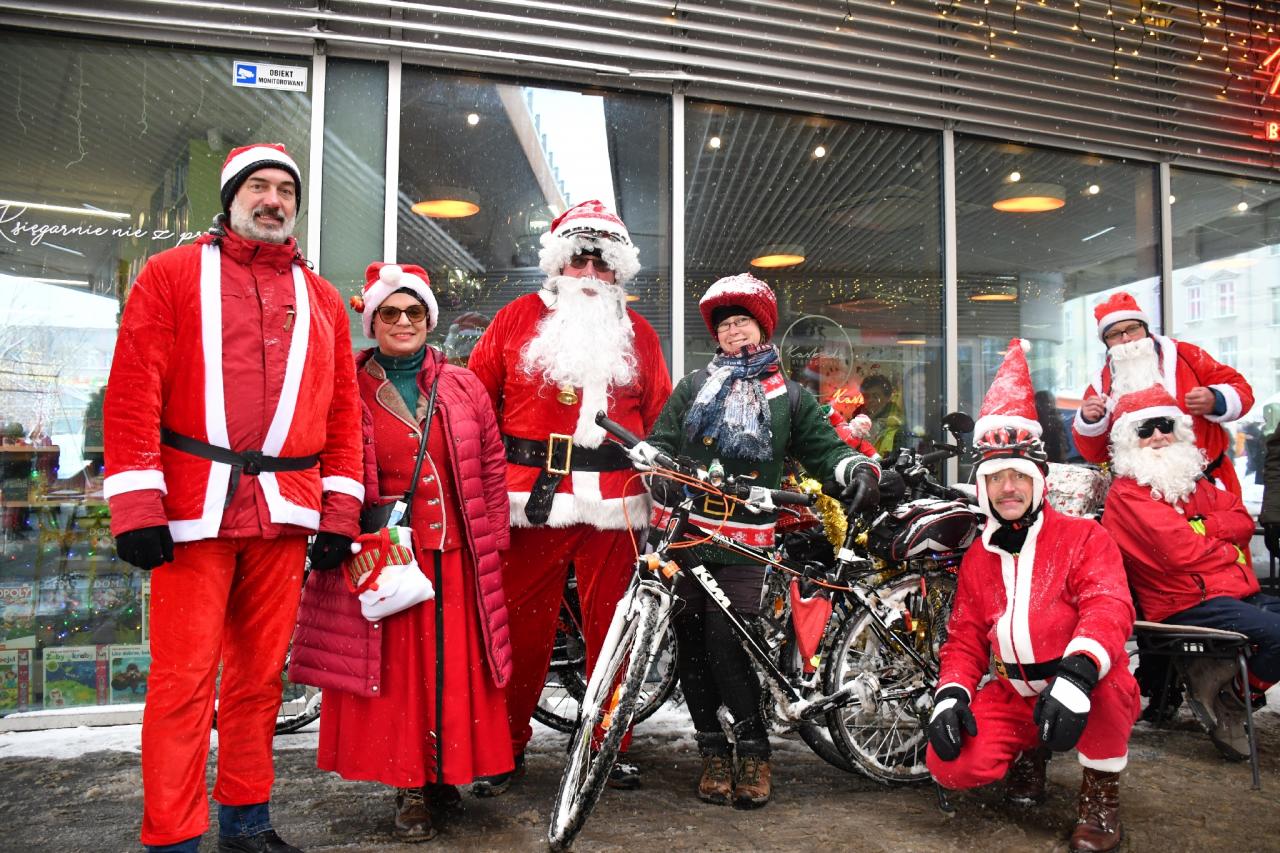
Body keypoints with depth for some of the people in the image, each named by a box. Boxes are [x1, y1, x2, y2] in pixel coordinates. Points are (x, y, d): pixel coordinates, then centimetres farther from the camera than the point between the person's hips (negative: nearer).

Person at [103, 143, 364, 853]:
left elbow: (343, 409, 13)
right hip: (195, 508, -3)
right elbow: (133, 390, -2)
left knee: (261, 673, 11)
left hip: (286, 514, 3)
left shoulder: (321, 300, 16)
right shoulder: (172, 274, 7)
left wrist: (339, 514, 6)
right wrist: (136, 506, -10)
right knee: (184, 677, -2)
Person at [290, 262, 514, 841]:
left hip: (457, 557, 2)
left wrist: (493, 539, 8)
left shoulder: (463, 387, 8)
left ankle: (444, 775, 25)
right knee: (395, 672, 3)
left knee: (455, 671, 7)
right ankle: (411, 788, 17)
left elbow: (492, 468, 11)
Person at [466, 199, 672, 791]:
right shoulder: (517, 319, 10)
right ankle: (506, 745, 18)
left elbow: (660, 420, 14)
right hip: (531, 499, -1)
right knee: (521, 625, 2)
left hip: (612, 502, 2)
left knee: (610, 624, 5)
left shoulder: (638, 333, 16)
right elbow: (474, 401, 9)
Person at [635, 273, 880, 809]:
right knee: (691, 647, 5)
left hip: (742, 542, -2)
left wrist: (859, 468, -11)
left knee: (727, 649, -11)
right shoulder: (694, 386, 16)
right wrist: (656, 469, -11)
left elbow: (825, 447, 8)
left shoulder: (789, 397, 13)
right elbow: (659, 440, 10)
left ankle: (752, 750, 8)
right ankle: (713, 751, 20)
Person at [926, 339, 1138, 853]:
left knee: (1100, 673, -40)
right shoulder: (977, 558, 9)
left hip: (1088, 698, -4)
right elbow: (965, 636, 10)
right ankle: (1027, 753, 16)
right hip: (1015, 697, 4)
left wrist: (1076, 673, -42)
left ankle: (1102, 790, -9)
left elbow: (1108, 607, -23)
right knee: (949, 763, -19)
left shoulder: (1083, 538, -5)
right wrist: (952, 692, -10)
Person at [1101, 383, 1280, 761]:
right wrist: (1229, 550, -1)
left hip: (1239, 592, 9)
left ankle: (1222, 675, 5)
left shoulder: (1191, 478, 21)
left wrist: (1198, 527, -10)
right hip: (1185, 605, -9)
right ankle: (1228, 699, -1)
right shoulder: (1127, 494, -7)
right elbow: (1180, 552, -17)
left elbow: (1243, 521, 8)